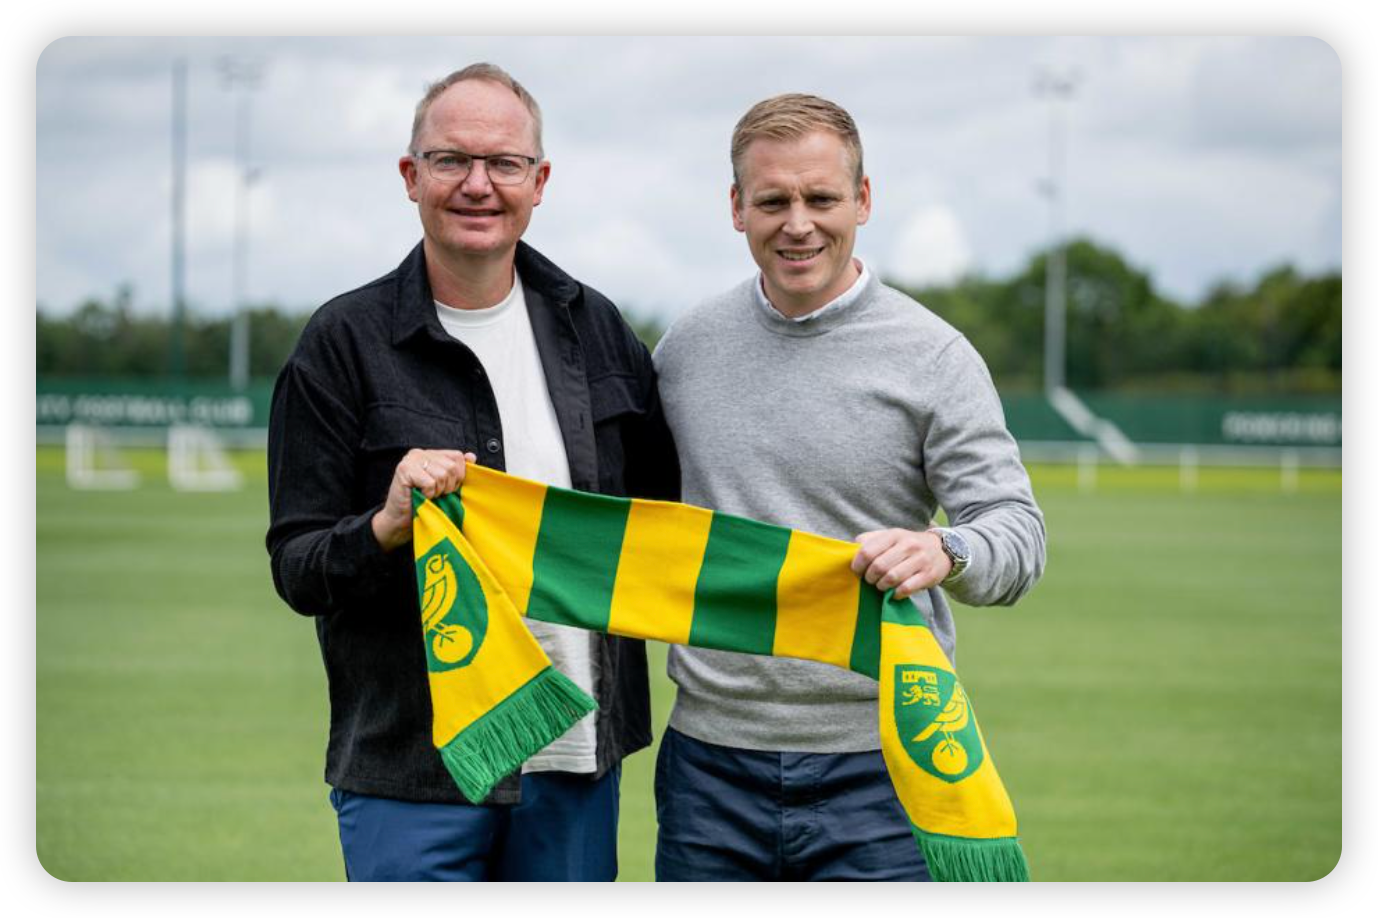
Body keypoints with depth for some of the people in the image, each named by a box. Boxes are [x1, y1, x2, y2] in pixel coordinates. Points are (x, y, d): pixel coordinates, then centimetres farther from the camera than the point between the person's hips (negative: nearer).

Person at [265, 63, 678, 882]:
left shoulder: (592, 326, 8)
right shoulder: (346, 341, -3)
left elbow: (670, 498, 18)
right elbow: (297, 569, -4)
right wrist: (386, 527, -23)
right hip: (411, 775, -4)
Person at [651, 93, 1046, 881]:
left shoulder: (935, 357, -3)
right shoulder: (685, 348, 8)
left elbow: (1019, 533, -9)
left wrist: (946, 553, -30)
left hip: (875, 765, -3)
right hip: (710, 757, 3)